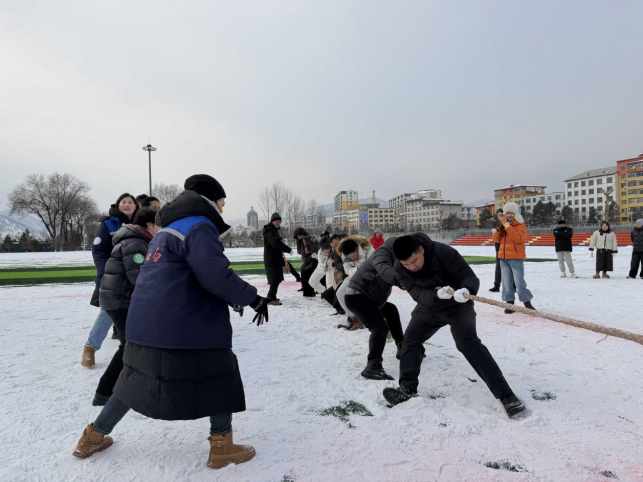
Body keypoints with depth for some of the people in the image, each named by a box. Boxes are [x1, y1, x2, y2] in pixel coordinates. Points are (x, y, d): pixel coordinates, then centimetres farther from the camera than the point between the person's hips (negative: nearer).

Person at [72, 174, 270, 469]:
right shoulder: (199, 228, -11)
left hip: (145, 327, 9)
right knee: (221, 377, 7)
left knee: (137, 381, 25)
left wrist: (229, 298, 21)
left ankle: (93, 437, 36)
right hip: (185, 329, -9)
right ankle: (222, 448, 12)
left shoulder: (167, 231, 19)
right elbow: (217, 276, -23)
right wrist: (252, 298, -10)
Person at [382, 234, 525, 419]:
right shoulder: (400, 269, -18)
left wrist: (465, 290, -52)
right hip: (428, 306, 5)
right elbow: (418, 294, -24)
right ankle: (407, 388, 8)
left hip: (458, 305, -5)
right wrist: (437, 294, -45)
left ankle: (505, 395, -21)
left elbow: (470, 277, -29)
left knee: (468, 342, -22)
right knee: (411, 339, -1)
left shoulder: (444, 252, -31)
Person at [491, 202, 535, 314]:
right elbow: (495, 239, 6)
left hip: (516, 258, -5)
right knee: (507, 282, 4)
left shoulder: (521, 225, -4)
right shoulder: (503, 225, 13)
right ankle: (509, 303, 10)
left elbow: (517, 237, -21)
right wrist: (500, 226, -7)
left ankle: (527, 303, 7)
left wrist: (506, 224, -21)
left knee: (519, 281, -7)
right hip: (503, 258, 5)